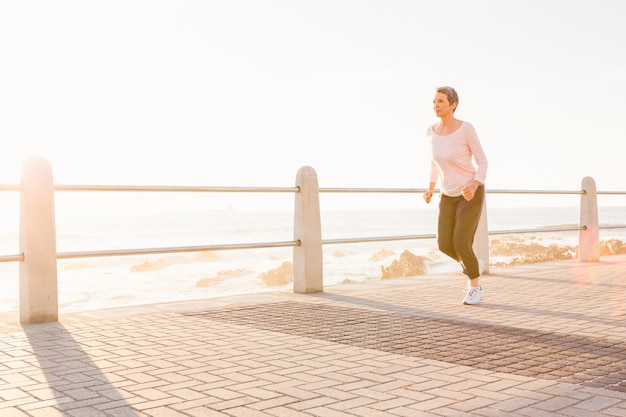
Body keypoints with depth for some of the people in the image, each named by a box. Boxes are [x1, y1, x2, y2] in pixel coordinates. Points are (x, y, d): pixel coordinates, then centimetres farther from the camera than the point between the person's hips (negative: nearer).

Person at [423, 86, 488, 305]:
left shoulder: (467, 129, -20)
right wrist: (431, 188, 11)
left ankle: (475, 287, 14)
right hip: (449, 194, 6)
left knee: (461, 244, -12)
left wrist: (473, 187, -29)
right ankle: (472, 266, 31)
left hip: (471, 192, -5)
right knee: (444, 245, -1)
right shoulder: (431, 131, -4)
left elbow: (482, 162, -12)